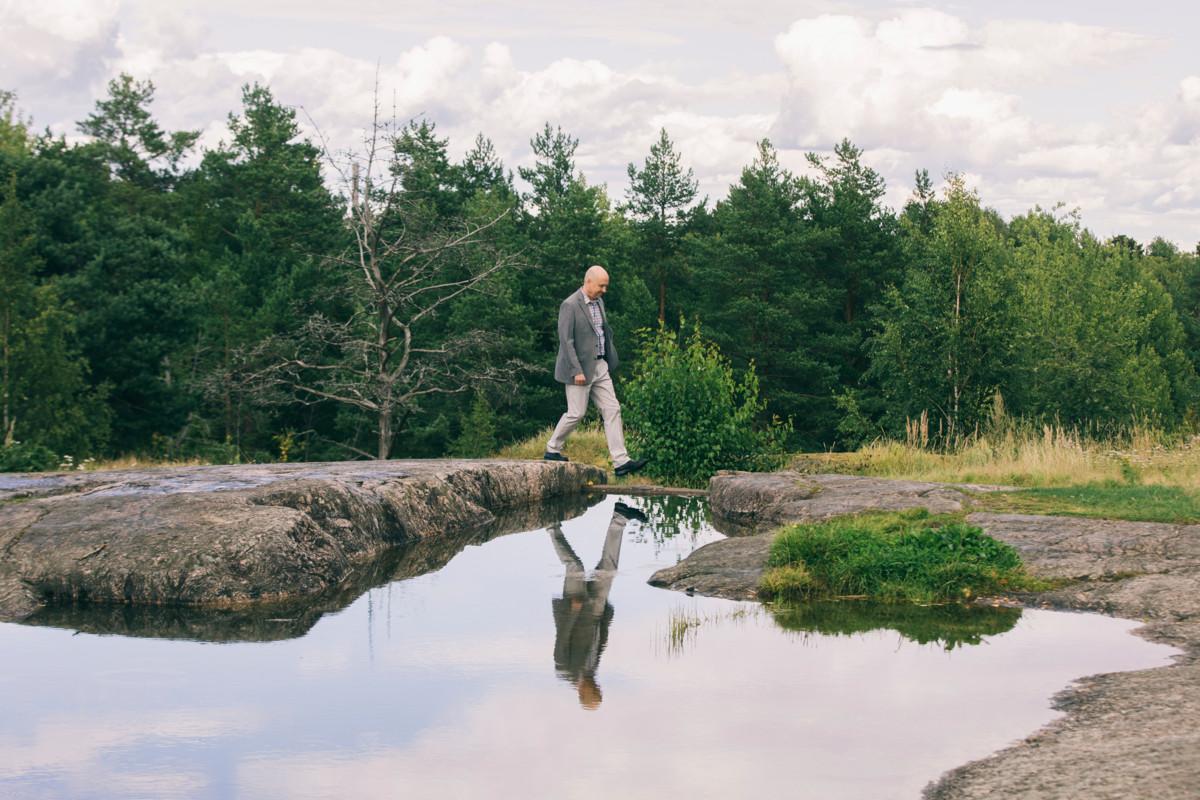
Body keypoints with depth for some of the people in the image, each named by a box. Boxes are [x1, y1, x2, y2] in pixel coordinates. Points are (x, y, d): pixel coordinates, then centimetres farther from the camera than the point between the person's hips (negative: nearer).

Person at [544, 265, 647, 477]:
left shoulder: (598, 302, 11)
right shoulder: (570, 306, -16)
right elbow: (565, 340, -19)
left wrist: (609, 359, 17)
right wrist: (577, 371, -22)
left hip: (600, 366, 8)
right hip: (580, 368, -8)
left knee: (612, 410, 0)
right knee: (576, 413, -2)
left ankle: (620, 461, -2)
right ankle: (552, 450, 19)